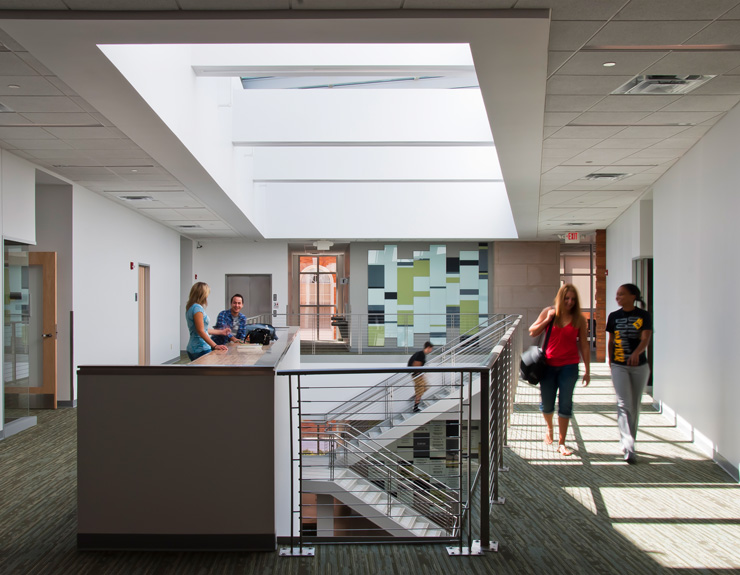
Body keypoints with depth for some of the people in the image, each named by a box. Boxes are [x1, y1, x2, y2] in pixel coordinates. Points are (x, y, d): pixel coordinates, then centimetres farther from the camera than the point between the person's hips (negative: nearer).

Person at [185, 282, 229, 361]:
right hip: (201, 349, -10)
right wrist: (215, 346, -24)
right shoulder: (197, 308, -14)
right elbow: (201, 331, -20)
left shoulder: (191, 307, 16)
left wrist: (220, 332, 30)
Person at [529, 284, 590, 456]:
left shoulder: (579, 319, 0)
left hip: (569, 366, -1)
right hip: (549, 364, 1)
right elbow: (532, 332, 4)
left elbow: (584, 346, 3)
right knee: (546, 403, 7)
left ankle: (561, 443, 10)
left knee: (565, 404, 0)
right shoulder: (549, 312, 1)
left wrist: (587, 370, 1)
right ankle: (549, 427, 40)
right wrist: (548, 319, -10)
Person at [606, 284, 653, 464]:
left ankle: (628, 441, 26)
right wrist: (610, 361, 11)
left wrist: (636, 353, -34)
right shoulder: (614, 317, 4)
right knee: (624, 404, -11)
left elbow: (646, 338, -15)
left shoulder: (643, 316, -3)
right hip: (619, 366, 0)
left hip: (639, 366, 0)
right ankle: (628, 447, -18)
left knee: (635, 405, 10)